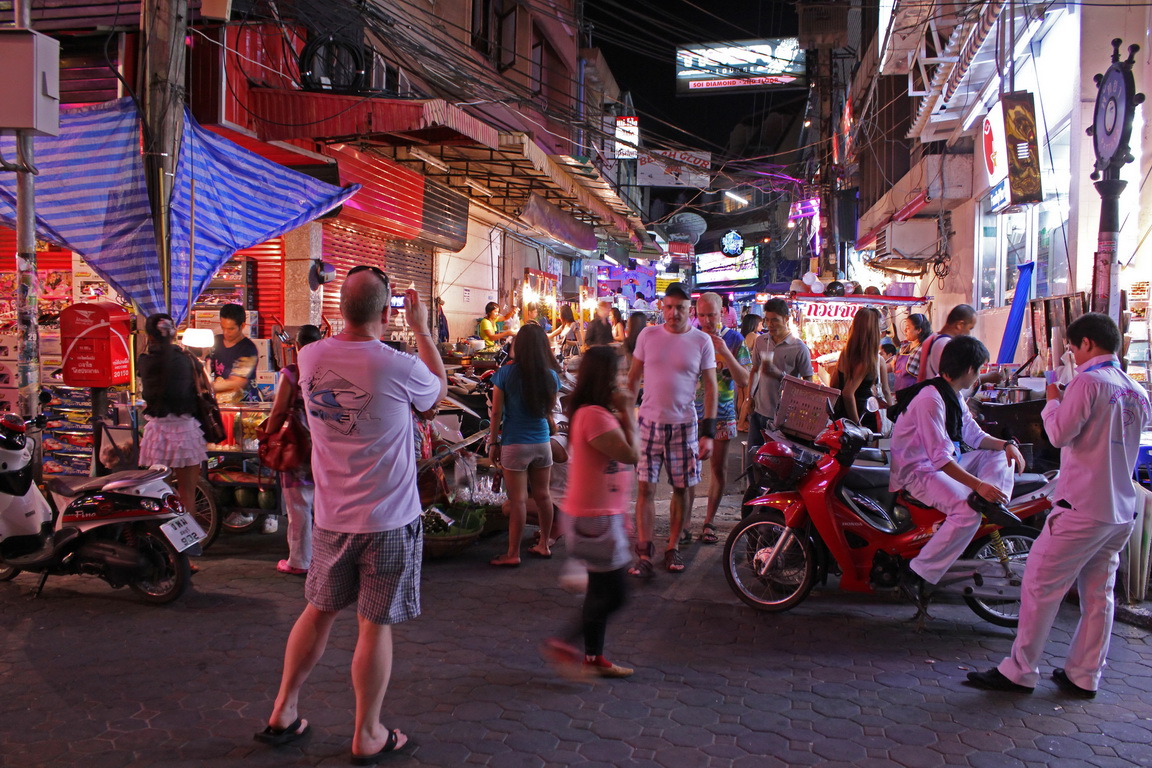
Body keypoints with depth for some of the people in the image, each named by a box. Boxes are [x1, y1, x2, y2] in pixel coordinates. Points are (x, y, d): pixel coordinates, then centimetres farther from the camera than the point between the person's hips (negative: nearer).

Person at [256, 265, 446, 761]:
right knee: (376, 625, 7)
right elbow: (440, 390, 4)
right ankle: (367, 737, 20)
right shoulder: (401, 368, -19)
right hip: (389, 520, -5)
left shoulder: (311, 357, -5)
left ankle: (282, 715, 31)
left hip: (332, 517, 5)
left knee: (320, 609, 21)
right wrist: (422, 329, 9)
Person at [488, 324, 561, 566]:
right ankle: (544, 545, 27)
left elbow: (496, 412, -8)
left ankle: (513, 554, 9)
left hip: (515, 443, -3)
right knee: (542, 494, 15)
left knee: (518, 500, 1)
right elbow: (550, 410, 8)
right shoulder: (551, 375, -4)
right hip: (542, 442, 4)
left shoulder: (505, 373, -12)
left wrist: (493, 442, 1)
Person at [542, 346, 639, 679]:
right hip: (595, 518, -10)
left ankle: (594, 658, 28)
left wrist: (623, 413, 5)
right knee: (613, 594, -3)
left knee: (603, 590, 18)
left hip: (603, 515, 10)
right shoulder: (595, 415, -22)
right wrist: (628, 413, -15)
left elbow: (624, 455, 14)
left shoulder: (596, 413, 11)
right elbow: (631, 454, -23)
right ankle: (564, 645, 7)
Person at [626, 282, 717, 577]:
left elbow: (710, 388, 0)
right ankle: (644, 554, 3)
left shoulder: (702, 341, -1)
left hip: (684, 425, 0)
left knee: (682, 488, 7)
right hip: (649, 422, 0)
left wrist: (708, 433, -6)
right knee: (646, 487, -2)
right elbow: (633, 376, 10)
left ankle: (673, 547, 23)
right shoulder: (648, 335, 2)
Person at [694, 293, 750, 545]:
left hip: (722, 413, 1)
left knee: (718, 470, 7)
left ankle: (709, 522, 20)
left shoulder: (734, 339, -1)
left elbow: (744, 380, -9)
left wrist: (725, 352, -20)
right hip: (692, 411, -1)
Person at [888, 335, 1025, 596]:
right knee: (967, 513, -29)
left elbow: (973, 435, 14)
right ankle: (918, 574, -22)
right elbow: (940, 458, -28)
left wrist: (1006, 444, -5)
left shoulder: (953, 395, 10)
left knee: (999, 454, 6)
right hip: (919, 472, -10)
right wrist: (978, 484, -33)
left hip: (946, 464, 10)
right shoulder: (930, 399, -23)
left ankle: (993, 503, -20)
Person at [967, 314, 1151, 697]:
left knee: (1041, 585, -1)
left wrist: (1052, 402, 2)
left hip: (1082, 507, -8)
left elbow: (1060, 434, -15)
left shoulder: (1088, 381, -12)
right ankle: (1083, 676, 18)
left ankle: (1019, 672, 3)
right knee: (1098, 593, 12)